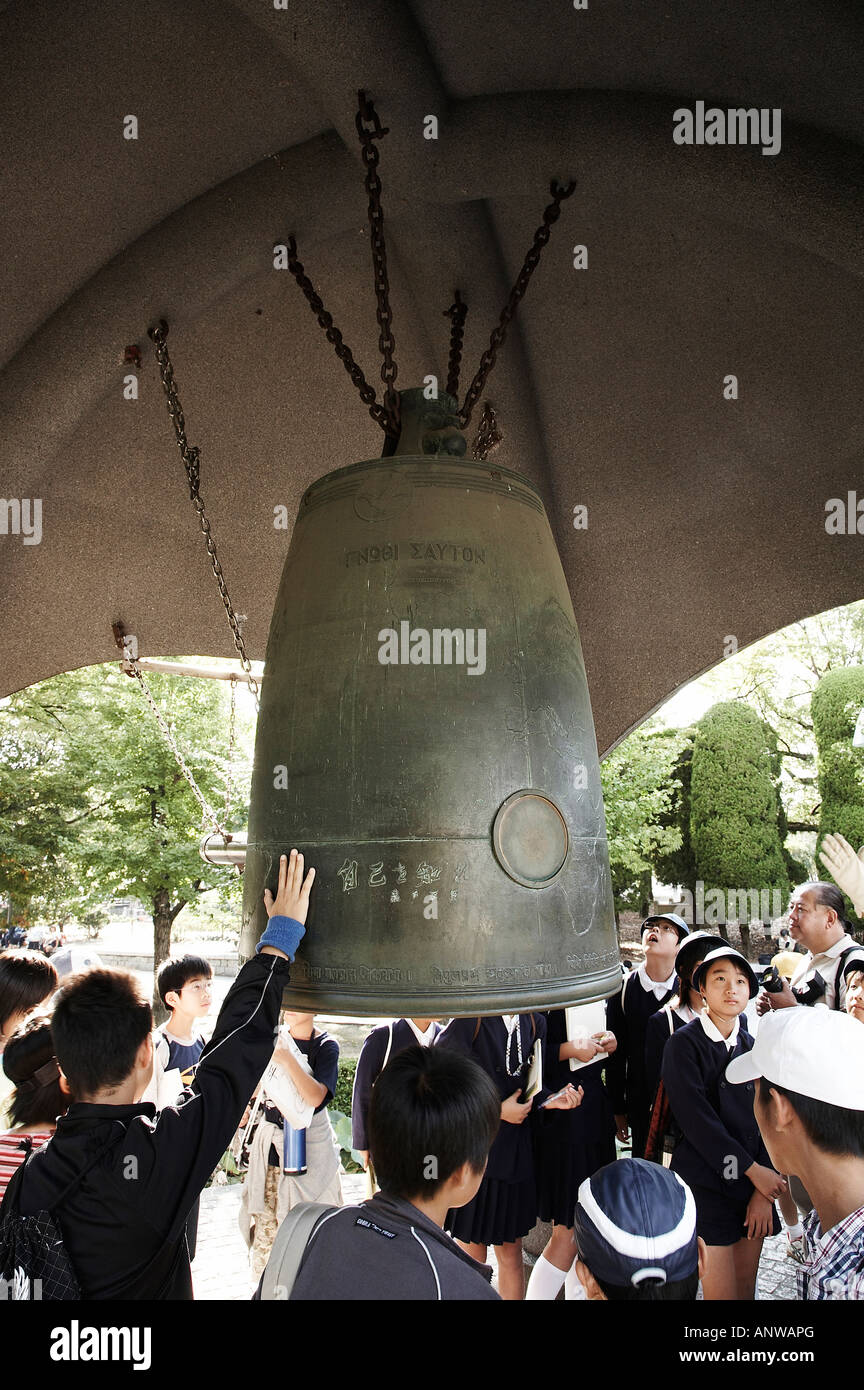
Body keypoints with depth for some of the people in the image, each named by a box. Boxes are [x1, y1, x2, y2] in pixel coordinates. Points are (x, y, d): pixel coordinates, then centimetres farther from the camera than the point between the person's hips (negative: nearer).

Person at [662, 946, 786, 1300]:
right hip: (705, 1183, -5)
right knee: (721, 1290, -5)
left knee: (747, 1286, 12)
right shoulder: (683, 1044, -8)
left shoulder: (753, 1047, 8)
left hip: (756, 1181, 5)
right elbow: (697, 1119, -14)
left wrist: (763, 1192, -6)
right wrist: (752, 1170, -12)